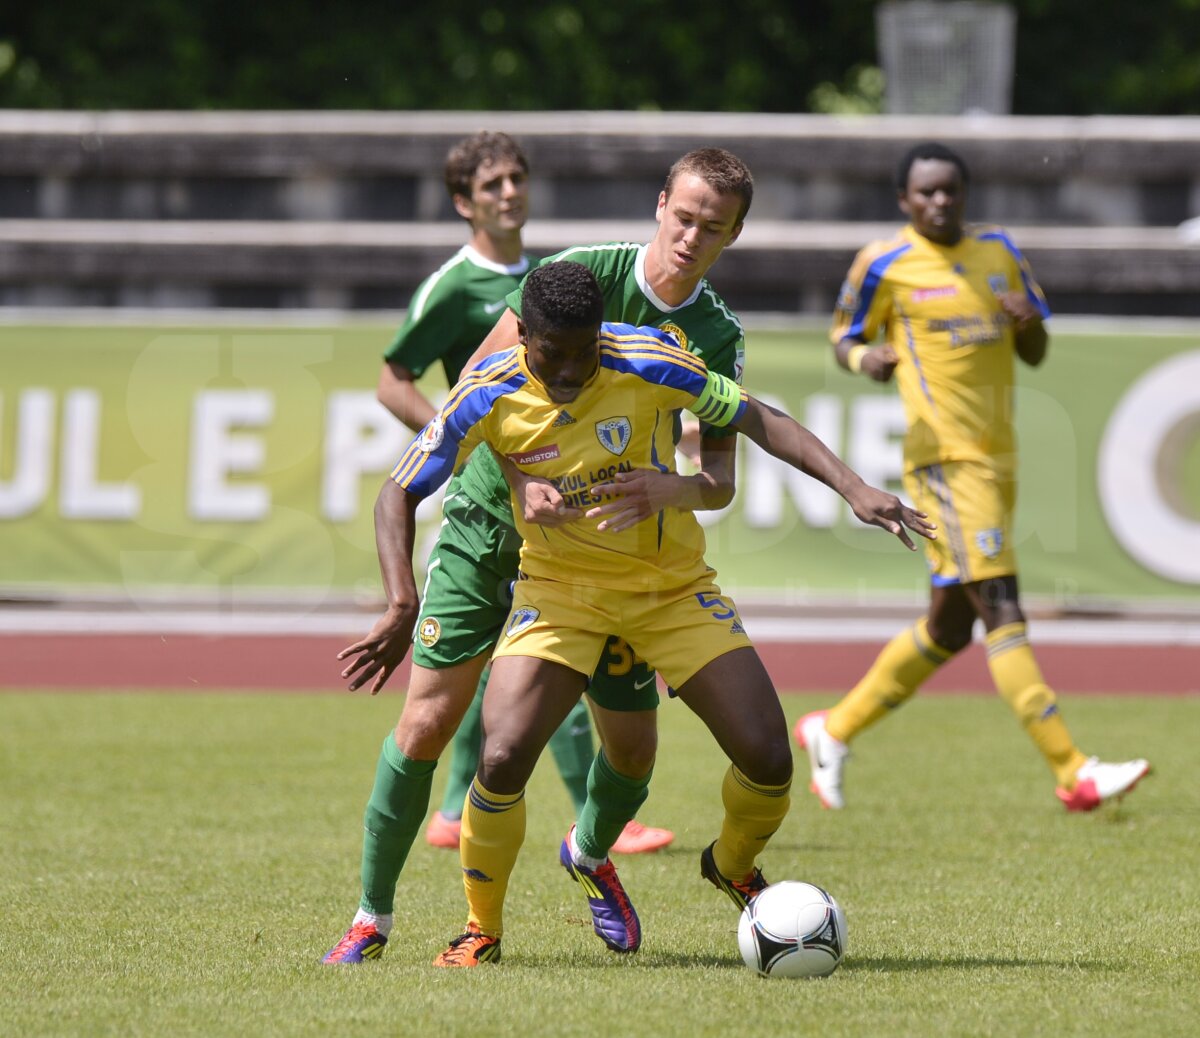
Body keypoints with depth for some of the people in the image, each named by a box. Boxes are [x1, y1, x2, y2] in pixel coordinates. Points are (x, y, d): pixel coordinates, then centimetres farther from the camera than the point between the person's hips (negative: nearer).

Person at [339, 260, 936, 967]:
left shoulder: (648, 365, -19)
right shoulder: (488, 397, -17)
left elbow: (758, 420, -12)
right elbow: (400, 494, -8)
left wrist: (854, 489, -22)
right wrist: (402, 604, -22)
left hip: (674, 585, 1)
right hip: (560, 589, 0)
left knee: (768, 759, -9)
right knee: (502, 759, -21)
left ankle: (733, 867, 27)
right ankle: (482, 930, 4)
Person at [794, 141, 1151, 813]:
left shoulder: (999, 251, 12)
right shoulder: (885, 265, -2)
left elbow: (1036, 354, 16)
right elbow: (844, 337, 8)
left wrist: (1030, 323, -7)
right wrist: (864, 358, -15)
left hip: (998, 457, 7)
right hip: (945, 456, -7)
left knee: (950, 626, 12)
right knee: (1002, 613, -15)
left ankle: (834, 731, 28)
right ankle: (1075, 775, -20)